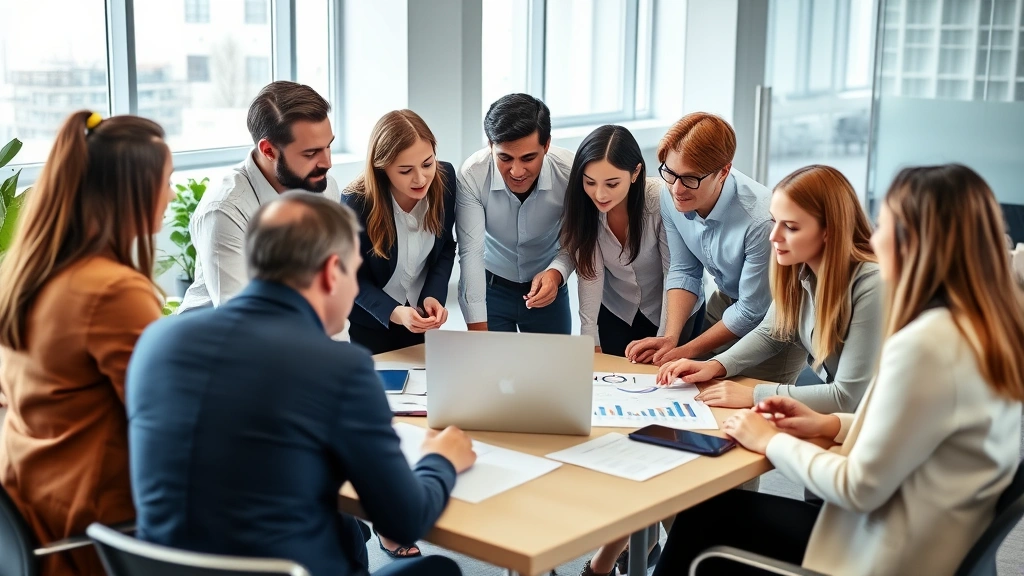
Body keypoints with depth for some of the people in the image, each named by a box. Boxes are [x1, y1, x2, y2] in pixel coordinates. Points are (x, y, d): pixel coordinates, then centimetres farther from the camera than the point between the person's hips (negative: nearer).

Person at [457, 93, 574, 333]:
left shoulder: (569, 171, -24)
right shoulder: (472, 175, -25)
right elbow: (471, 253, -26)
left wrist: (556, 273, -34)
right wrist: (478, 329, -30)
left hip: (546, 285, 1)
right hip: (490, 284, -1)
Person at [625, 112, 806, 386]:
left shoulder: (760, 220, -36)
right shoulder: (671, 198, -17)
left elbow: (752, 312, -25)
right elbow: (684, 271, -4)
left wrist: (687, 350, -17)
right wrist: (670, 338, -17)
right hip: (726, 301, 6)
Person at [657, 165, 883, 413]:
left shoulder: (871, 286, -27)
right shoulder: (797, 268, -7)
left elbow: (847, 397, -24)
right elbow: (770, 332, 10)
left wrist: (753, 395, -22)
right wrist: (716, 365, -6)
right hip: (825, 403, 5)